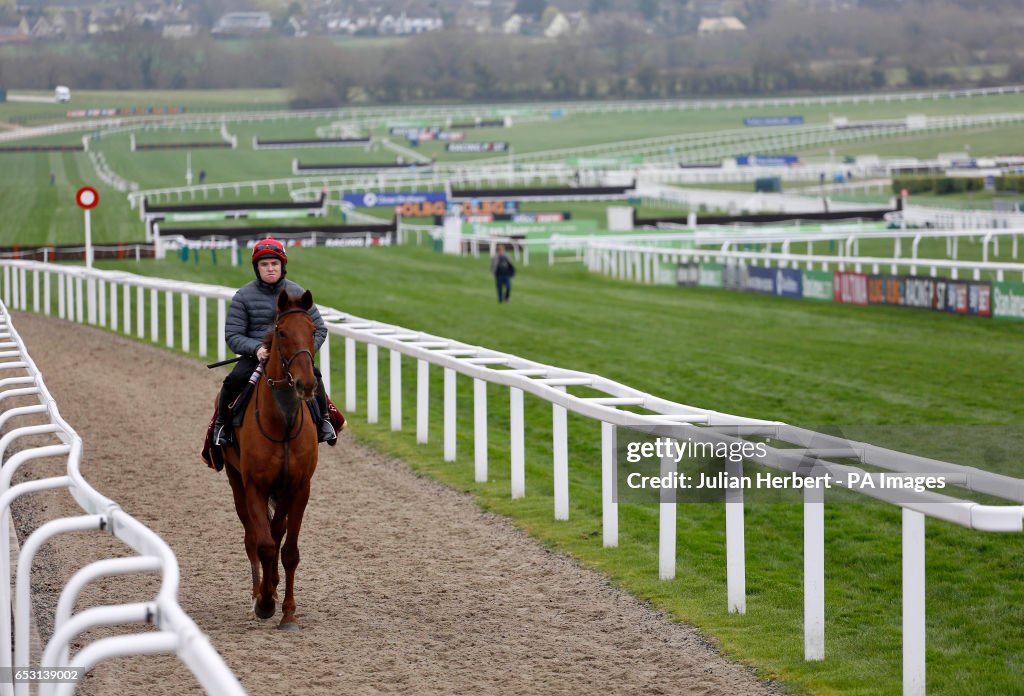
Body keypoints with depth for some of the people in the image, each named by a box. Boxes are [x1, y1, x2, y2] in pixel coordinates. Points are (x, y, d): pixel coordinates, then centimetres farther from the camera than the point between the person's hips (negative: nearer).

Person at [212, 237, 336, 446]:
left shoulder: (297, 293, 6)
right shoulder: (244, 296, 1)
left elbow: (319, 329, 9)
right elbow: (233, 335, -3)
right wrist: (256, 348, -22)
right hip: (255, 356, -1)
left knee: (313, 376, -28)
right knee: (233, 381, -28)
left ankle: (323, 421, -5)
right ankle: (222, 425, -4)